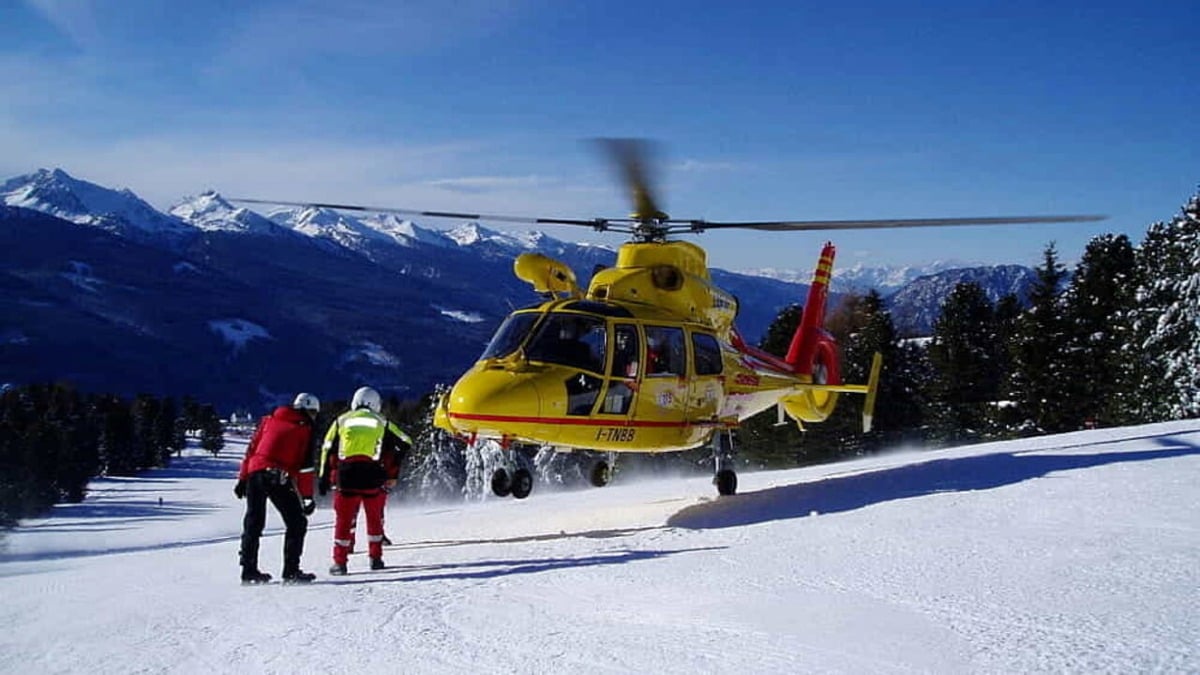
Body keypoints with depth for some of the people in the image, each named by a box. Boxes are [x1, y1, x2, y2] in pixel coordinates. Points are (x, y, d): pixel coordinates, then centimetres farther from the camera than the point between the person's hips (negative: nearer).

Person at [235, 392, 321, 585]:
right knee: (297, 523, 6)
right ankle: (291, 571, -1)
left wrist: (242, 479, 18)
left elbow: (251, 449, 16)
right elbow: (305, 465, -3)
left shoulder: (269, 420, 18)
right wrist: (307, 496, -2)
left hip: (254, 473, 5)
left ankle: (249, 570, 17)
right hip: (278, 478, -5)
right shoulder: (305, 429, 4)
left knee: (253, 523, 16)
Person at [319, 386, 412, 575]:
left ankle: (339, 562, 7)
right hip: (373, 476, 0)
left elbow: (328, 450, 11)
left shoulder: (341, 420, 16)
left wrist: (324, 478, 12)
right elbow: (405, 443, 13)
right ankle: (375, 558, 19)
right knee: (375, 518, 16)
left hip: (345, 474, 0)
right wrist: (392, 474, 15)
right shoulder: (382, 422, 15)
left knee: (343, 519, 8)